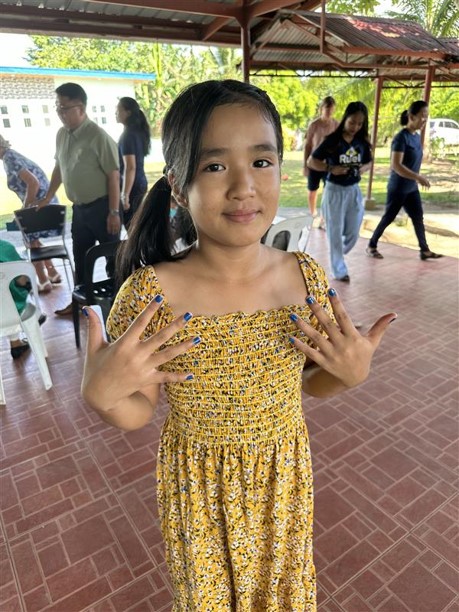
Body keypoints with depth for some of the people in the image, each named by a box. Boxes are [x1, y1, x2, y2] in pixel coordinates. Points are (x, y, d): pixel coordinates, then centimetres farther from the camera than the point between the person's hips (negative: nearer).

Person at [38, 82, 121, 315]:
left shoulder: (98, 136, -16)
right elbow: (59, 167, 19)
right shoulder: (61, 134, 7)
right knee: (80, 255, 16)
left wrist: (114, 212, -20)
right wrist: (48, 198, 23)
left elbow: (113, 175, -17)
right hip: (79, 207, 8)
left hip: (101, 207, -8)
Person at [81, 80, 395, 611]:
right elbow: (138, 414, -12)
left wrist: (351, 373, -20)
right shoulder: (151, 293, -24)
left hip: (284, 475, 3)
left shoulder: (306, 278, -15)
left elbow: (313, 384, -1)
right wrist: (100, 394, -31)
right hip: (199, 486, -2)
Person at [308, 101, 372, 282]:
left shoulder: (362, 142, 3)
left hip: (354, 191, 5)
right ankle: (339, 270, 14)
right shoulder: (332, 140, -10)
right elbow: (311, 161, -8)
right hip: (334, 190, -4)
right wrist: (331, 168, -22)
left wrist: (362, 169, -8)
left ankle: (335, 257, 35)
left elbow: (368, 162, 16)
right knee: (335, 233, 2)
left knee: (353, 233, 8)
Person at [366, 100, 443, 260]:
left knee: (418, 218, 8)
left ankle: (424, 250, 15)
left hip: (412, 188, 8)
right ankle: (371, 246, 17)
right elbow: (396, 165, -27)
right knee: (388, 218, 2)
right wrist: (419, 177, -27)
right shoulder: (401, 137, -18)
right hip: (398, 188, -8)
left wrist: (417, 179, 15)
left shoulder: (417, 136, 7)